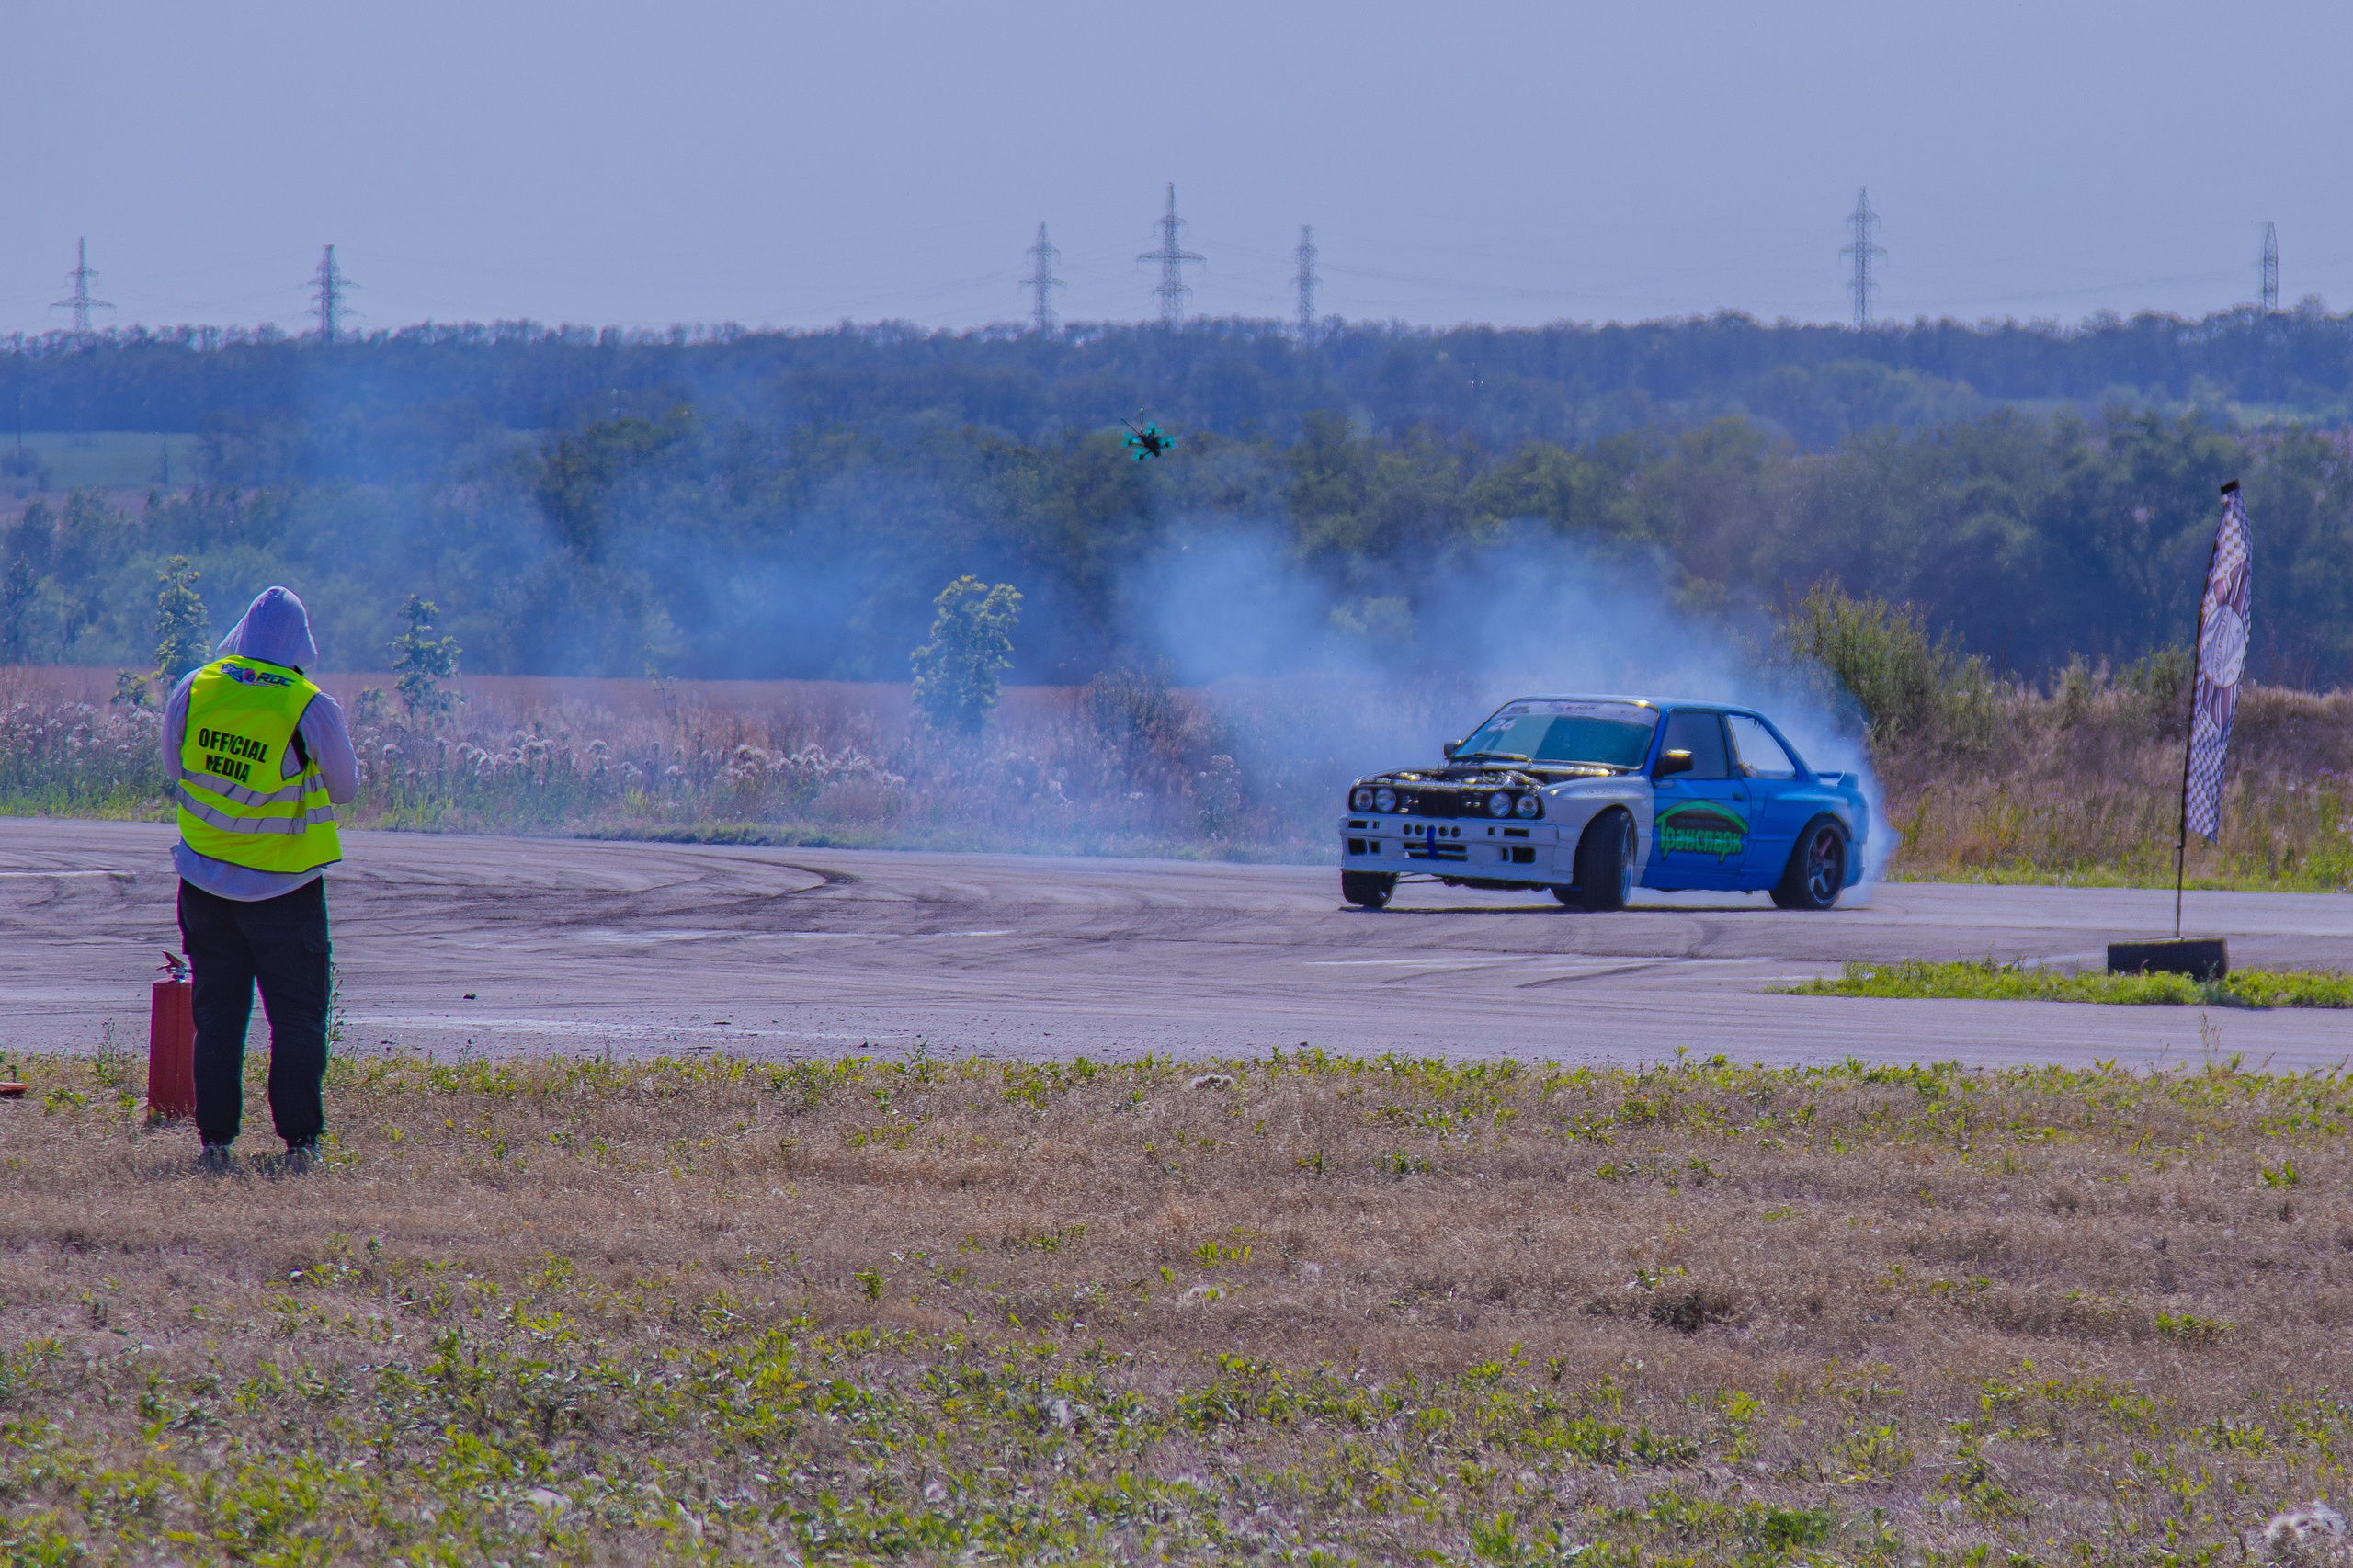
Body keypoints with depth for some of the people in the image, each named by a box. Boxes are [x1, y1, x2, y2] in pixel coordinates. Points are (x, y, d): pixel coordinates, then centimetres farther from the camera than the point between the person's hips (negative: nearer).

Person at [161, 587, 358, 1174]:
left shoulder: (194, 690, -5)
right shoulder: (312, 707, -14)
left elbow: (174, 769, 8)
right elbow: (345, 788, 0)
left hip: (206, 879, 3)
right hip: (286, 886, -3)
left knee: (217, 1015, 11)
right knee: (297, 1016, 5)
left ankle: (214, 1141, 7)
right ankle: (299, 1142, -1)